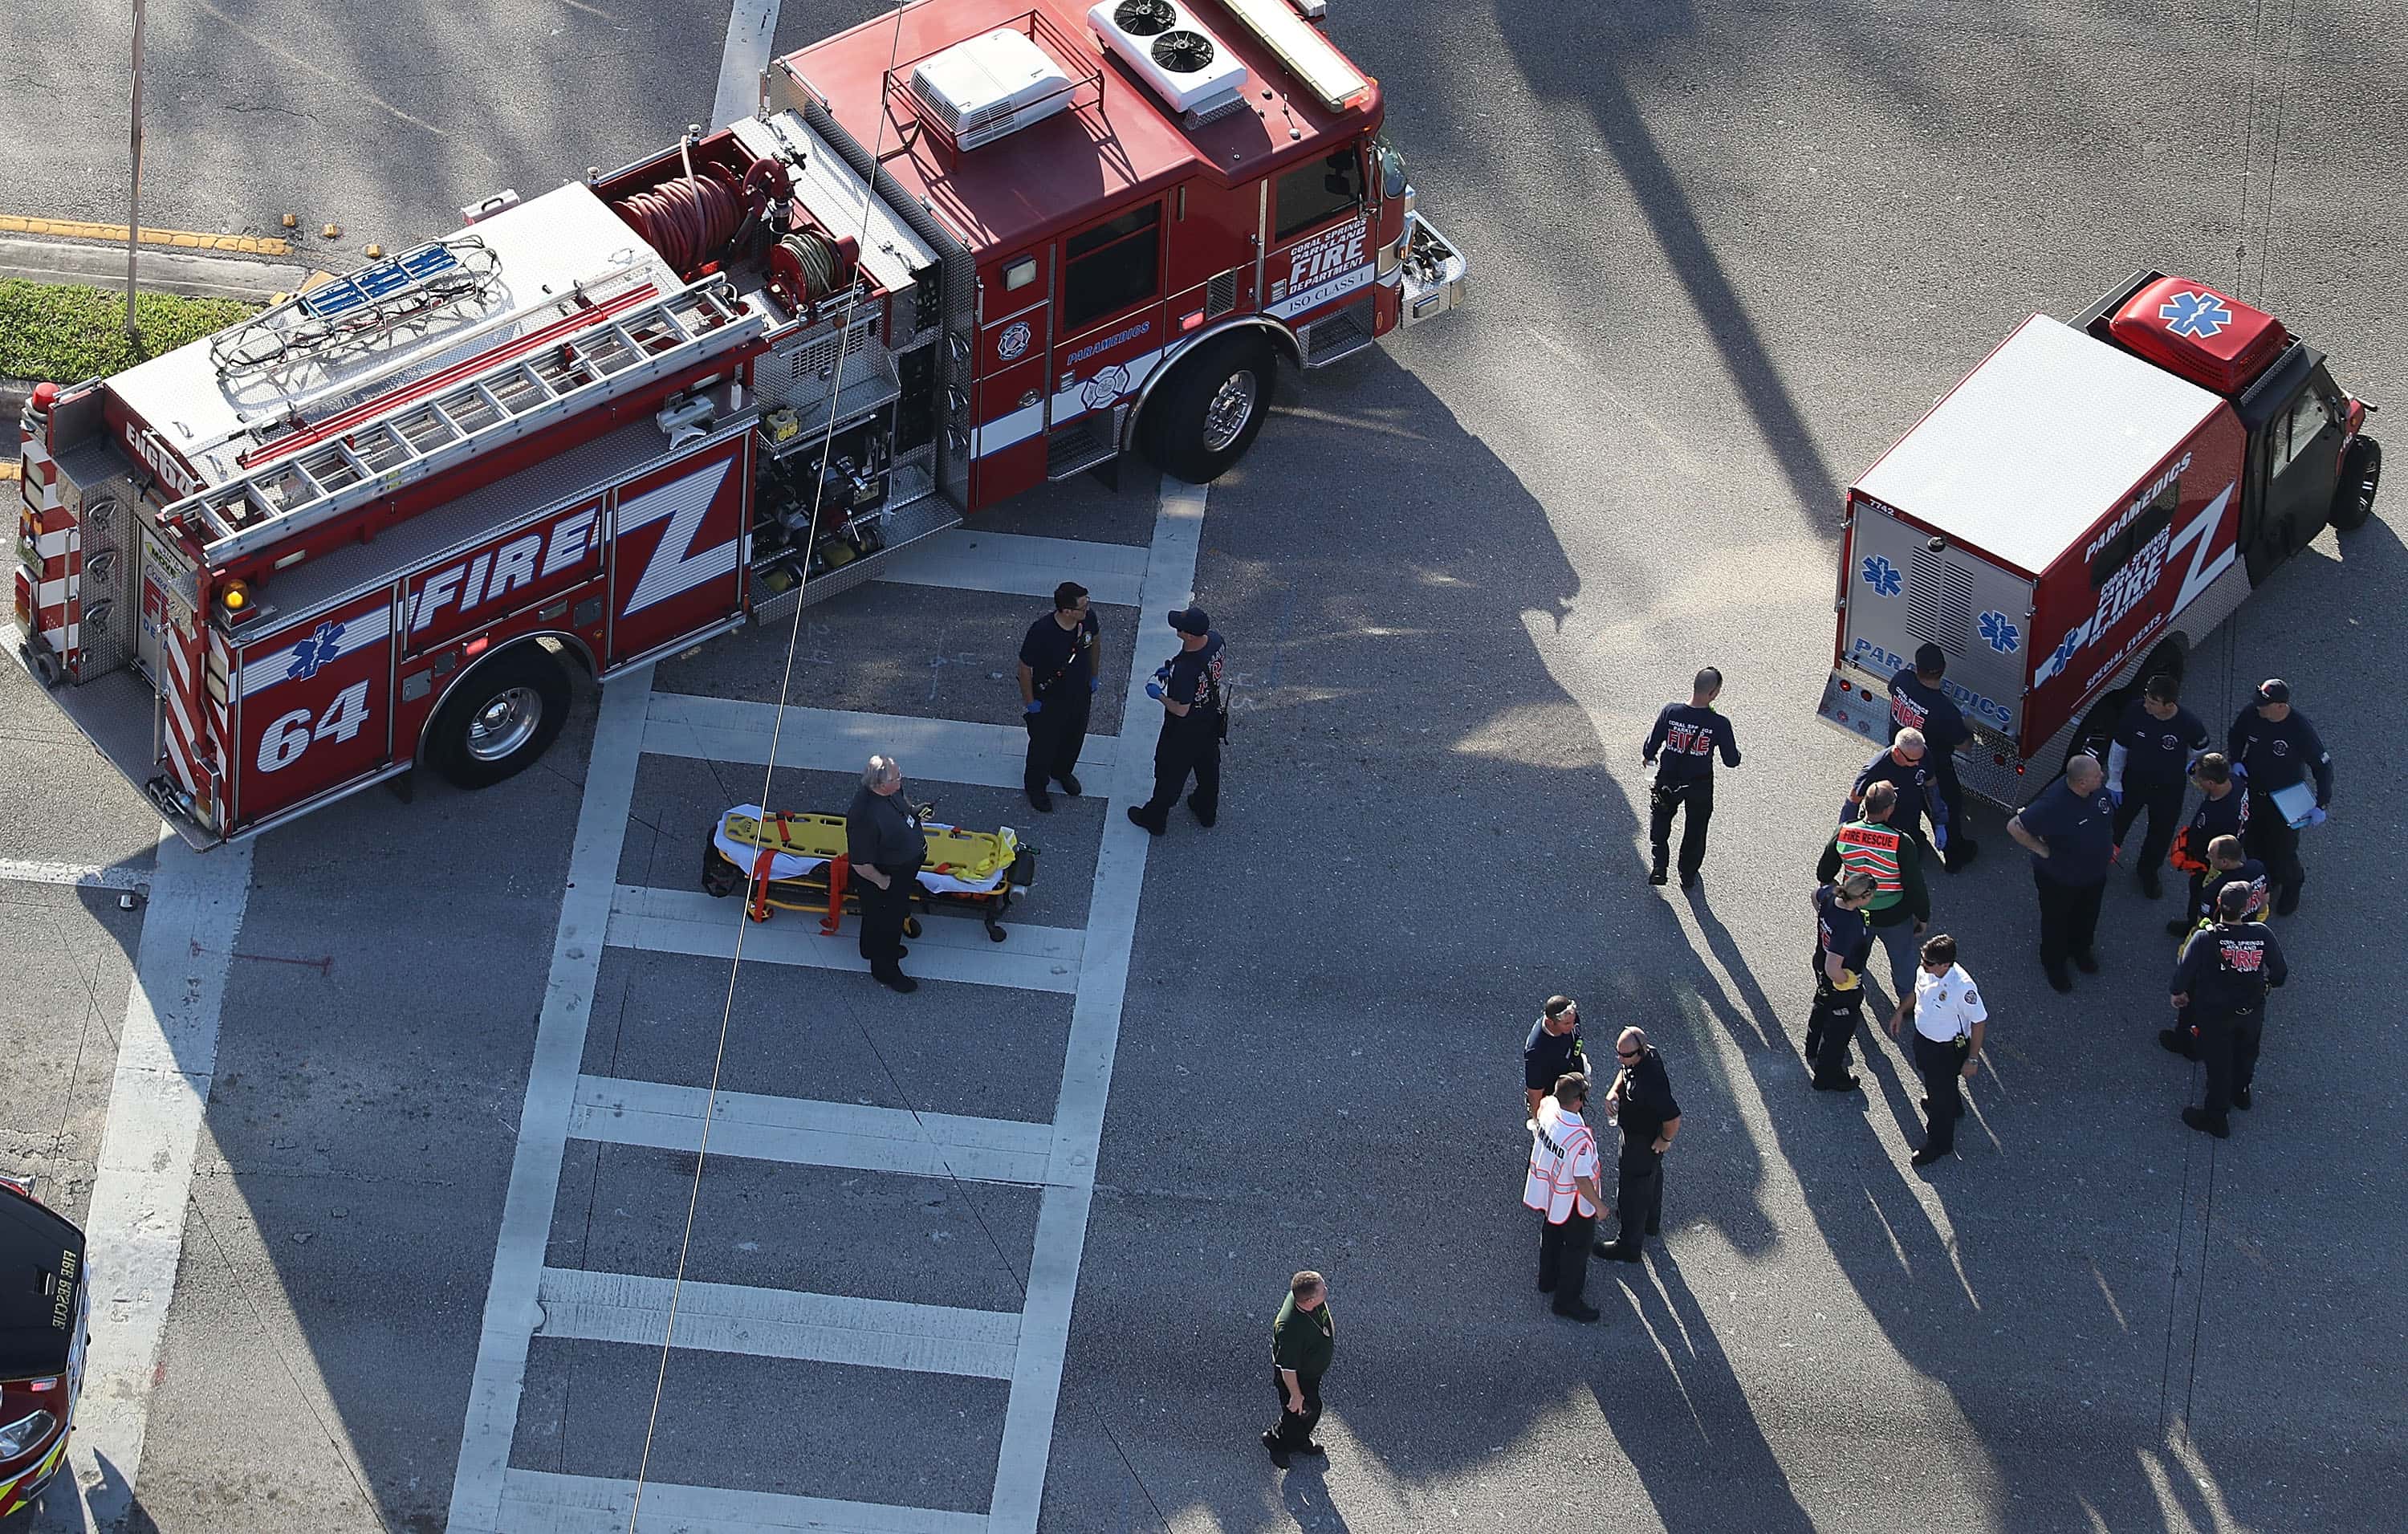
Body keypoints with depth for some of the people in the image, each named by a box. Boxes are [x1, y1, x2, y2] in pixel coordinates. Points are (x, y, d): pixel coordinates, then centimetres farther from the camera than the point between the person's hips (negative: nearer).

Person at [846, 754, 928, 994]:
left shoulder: (892, 791, -16)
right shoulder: (866, 816, -43)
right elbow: (860, 864, -33)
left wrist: (914, 812, -3)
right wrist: (881, 881, -21)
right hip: (883, 878, -9)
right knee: (885, 921, 16)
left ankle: (873, 948, 59)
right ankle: (885, 969, 41)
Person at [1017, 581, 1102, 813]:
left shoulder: (1089, 618, -22)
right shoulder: (1041, 632, -37)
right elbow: (1025, 668, -22)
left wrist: (1094, 676, 13)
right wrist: (1030, 702, -12)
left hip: (1080, 695, 5)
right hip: (1048, 700, -5)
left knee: (1074, 739, 28)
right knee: (1044, 744, 18)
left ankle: (1062, 772, 58)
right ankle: (1036, 786, 46)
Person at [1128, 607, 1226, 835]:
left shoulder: (1186, 670, -42)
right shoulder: (1214, 640, -19)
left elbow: (1181, 709, -29)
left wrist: (1159, 695, -12)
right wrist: (1172, 670, 1)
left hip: (1184, 731, -7)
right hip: (1212, 720, 7)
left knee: (1170, 774, 18)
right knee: (1208, 767, 30)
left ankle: (1155, 819, 41)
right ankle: (1207, 811, 53)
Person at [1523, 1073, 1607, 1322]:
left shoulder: (1547, 1106, -20)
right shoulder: (1580, 1138, -40)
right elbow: (1582, 1180, -29)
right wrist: (1599, 1205, -13)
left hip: (1546, 1188, 7)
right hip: (1572, 1201, -7)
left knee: (1551, 1234, 30)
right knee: (1576, 1247, 15)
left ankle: (1548, 1280, 51)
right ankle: (1567, 1300, 30)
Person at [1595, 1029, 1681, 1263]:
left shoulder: (1649, 1085, -44)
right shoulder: (1648, 1053, -16)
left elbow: (1674, 1119, -39)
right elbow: (1624, 1071, 8)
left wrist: (1664, 1140, -19)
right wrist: (1614, 1092, -9)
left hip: (1643, 1143, -9)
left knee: (1632, 1191, 11)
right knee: (1652, 1176, 32)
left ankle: (1628, 1246, 32)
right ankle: (1650, 1222, 58)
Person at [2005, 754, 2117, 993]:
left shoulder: (2098, 787, -20)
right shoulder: (2053, 805, -42)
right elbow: (2015, 827, -34)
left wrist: (2108, 844, 8)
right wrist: (2043, 851, -24)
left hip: (2095, 873, 6)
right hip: (2059, 879, -6)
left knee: (2087, 916, 30)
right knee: (2056, 921, 21)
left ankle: (2080, 949, 59)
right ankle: (2054, 964, 48)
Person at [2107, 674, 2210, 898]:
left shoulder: (2188, 724, -30)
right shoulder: (2135, 710, -27)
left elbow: (2199, 749, -2)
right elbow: (2119, 747, -10)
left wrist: (2193, 765, -14)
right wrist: (2114, 782, -5)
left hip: (2168, 789, -1)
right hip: (2133, 782, 1)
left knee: (2161, 833, 19)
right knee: (2117, 823, 21)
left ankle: (2149, 871, 48)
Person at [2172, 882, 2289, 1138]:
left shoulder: (2205, 939, -29)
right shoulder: (2262, 934, -22)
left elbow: (2184, 971, -26)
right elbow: (2280, 972, -11)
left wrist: (2179, 993, -4)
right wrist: (2270, 983, 12)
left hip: (2215, 1013, -3)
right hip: (2253, 1009, 3)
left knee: (2218, 1062, 19)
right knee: (2246, 1052, 31)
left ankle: (2216, 1117, 36)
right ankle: (2240, 1093, 58)